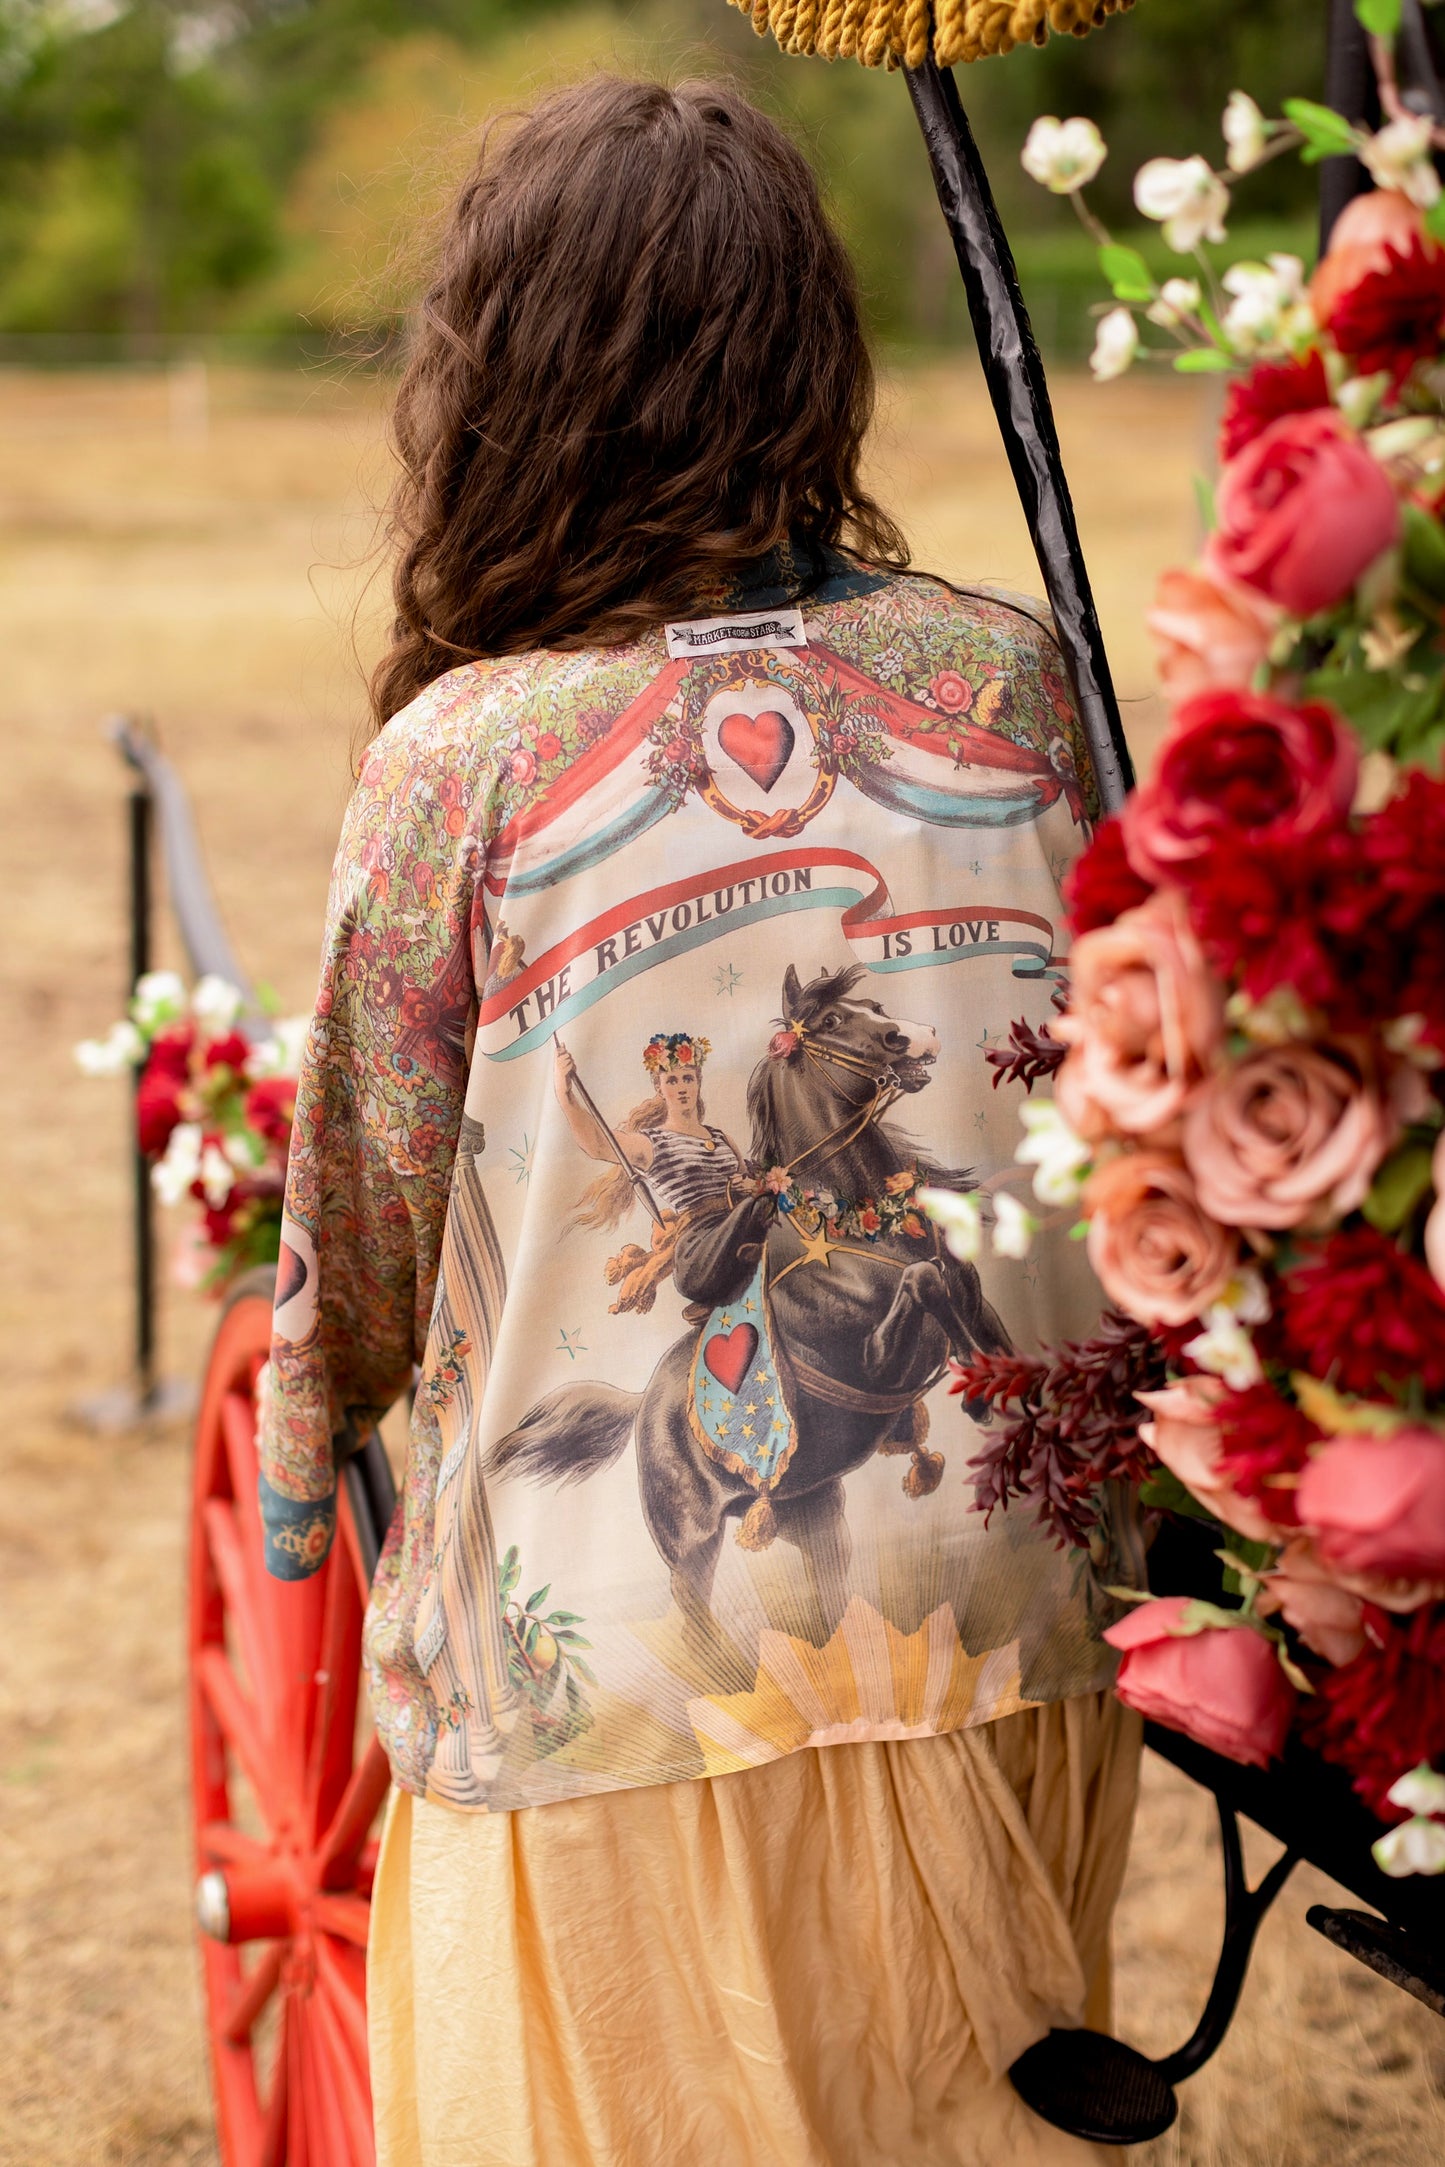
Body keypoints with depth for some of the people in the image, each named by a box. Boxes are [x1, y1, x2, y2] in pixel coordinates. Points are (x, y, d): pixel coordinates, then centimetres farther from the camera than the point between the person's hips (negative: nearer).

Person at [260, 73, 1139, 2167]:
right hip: (1007, 1656, 3)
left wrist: (299, 1454, 21)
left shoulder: (468, 759, -13)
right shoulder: (1014, 685, -3)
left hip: (619, 1699, -3)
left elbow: (366, 1228, 0)